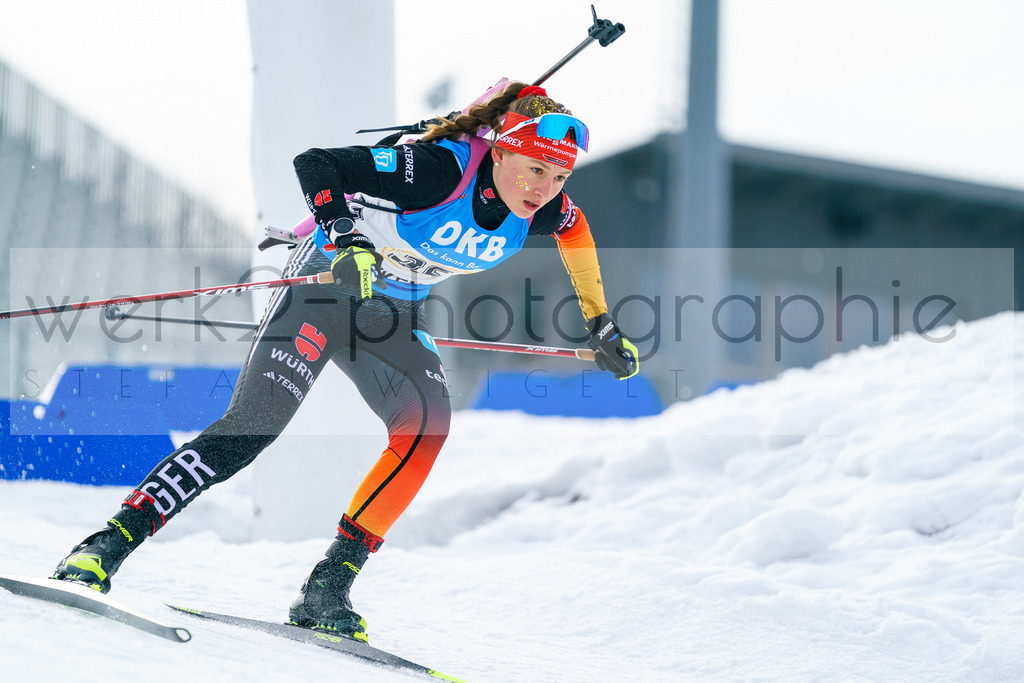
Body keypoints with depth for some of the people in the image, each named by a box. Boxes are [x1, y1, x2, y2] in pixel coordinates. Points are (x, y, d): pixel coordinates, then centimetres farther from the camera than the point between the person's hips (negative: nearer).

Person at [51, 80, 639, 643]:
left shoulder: (542, 207, -12)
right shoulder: (439, 169, -29)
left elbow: (573, 226, 14)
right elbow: (314, 165, -30)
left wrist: (601, 324, 19)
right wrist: (343, 236, -46)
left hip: (395, 315, 6)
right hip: (331, 281, -5)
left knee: (429, 424, -22)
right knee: (252, 428, -19)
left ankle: (329, 589, -19)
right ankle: (105, 547, -16)